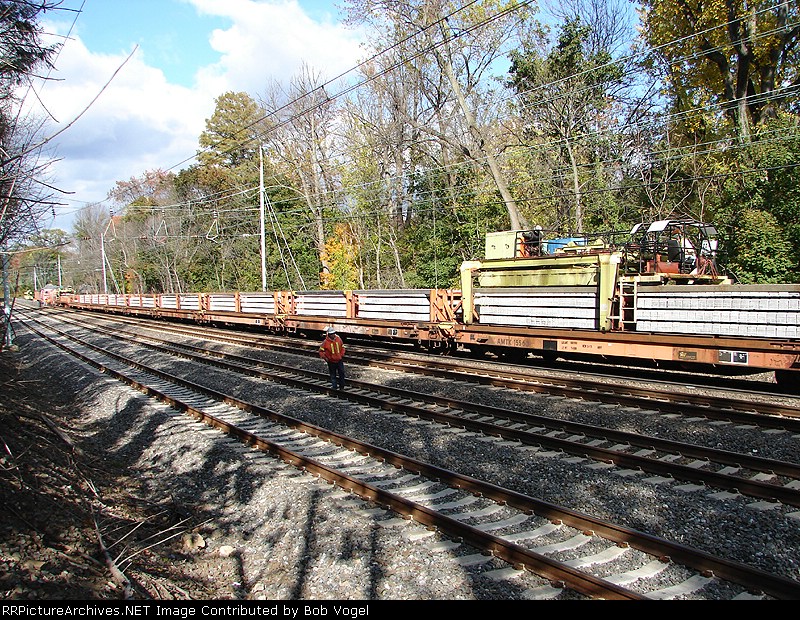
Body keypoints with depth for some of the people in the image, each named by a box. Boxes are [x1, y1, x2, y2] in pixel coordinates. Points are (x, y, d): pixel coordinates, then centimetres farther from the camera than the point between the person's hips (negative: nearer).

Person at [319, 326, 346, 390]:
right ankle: (334, 387, 17)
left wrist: (342, 355, 2)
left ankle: (342, 386, 21)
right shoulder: (326, 342, -13)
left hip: (339, 360, 3)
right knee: (333, 375, 7)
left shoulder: (338, 339, -4)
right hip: (331, 361, -3)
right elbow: (321, 351, -5)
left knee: (342, 373, 7)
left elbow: (342, 347, 11)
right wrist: (325, 358, -13)